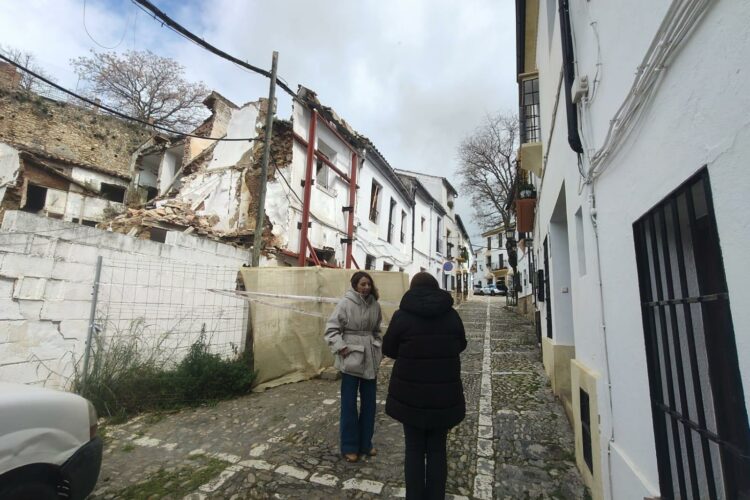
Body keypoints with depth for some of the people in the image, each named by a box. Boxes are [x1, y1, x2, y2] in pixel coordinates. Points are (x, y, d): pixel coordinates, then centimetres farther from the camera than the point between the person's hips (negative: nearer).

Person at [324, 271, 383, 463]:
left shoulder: (375, 305, 3)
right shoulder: (345, 303, -13)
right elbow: (331, 328, -11)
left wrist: (379, 347, 5)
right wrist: (341, 348, -18)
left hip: (370, 359, 6)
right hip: (351, 359, -5)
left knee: (369, 402, 14)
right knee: (349, 403, 6)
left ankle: (365, 444, 31)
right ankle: (349, 447, 23)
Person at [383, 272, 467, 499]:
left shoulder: (401, 315, -12)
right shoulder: (452, 315, -3)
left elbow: (388, 349, -1)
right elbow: (461, 345, 12)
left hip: (410, 394, -2)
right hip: (444, 394, 2)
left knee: (414, 450, 14)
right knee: (437, 450, 16)